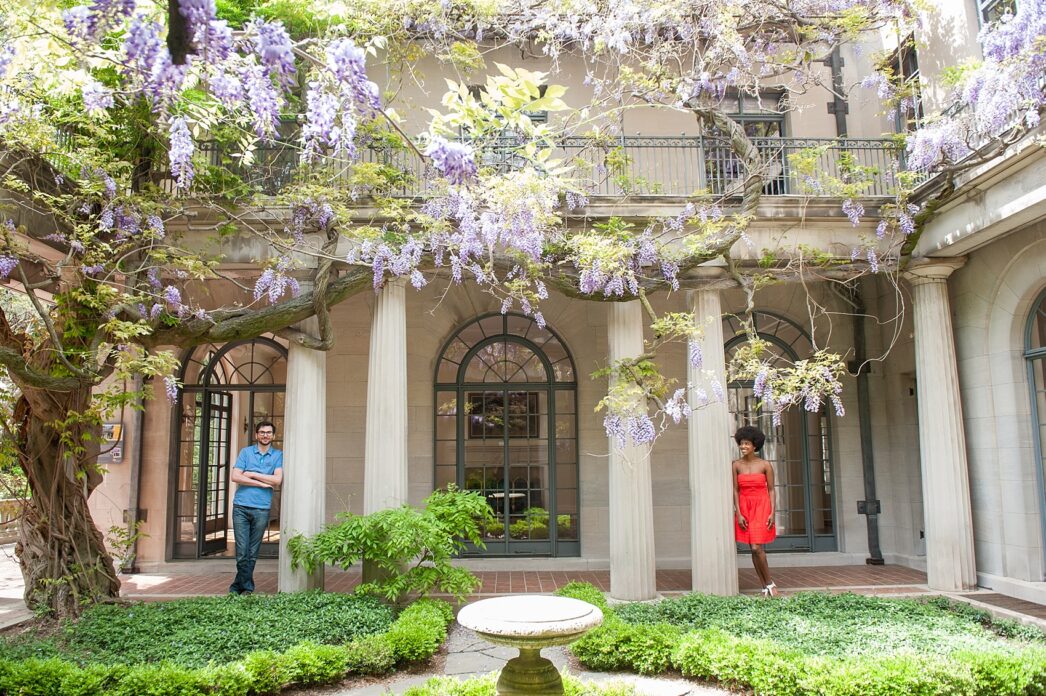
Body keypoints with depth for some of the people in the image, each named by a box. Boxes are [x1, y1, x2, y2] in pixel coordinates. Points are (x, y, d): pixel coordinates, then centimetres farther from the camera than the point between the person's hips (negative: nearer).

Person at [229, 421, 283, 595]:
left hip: (262, 509, 0)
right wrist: (263, 483, -9)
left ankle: (238, 586, 18)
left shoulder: (278, 455, 7)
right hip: (241, 507, 0)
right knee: (242, 551, -2)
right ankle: (247, 587, 11)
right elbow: (235, 477, -4)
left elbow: (277, 480, -7)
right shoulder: (245, 452, 8)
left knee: (253, 552, 5)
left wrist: (252, 474, -5)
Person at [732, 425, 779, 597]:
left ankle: (770, 583, 7)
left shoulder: (765, 465, -2)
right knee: (754, 550, 4)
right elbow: (735, 490, 3)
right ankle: (766, 586, 14)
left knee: (757, 548, -12)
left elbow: (771, 490, 1)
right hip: (744, 508, 3)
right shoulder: (737, 465, 2)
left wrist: (772, 513, -7)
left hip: (761, 507, -3)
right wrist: (738, 514, -4)